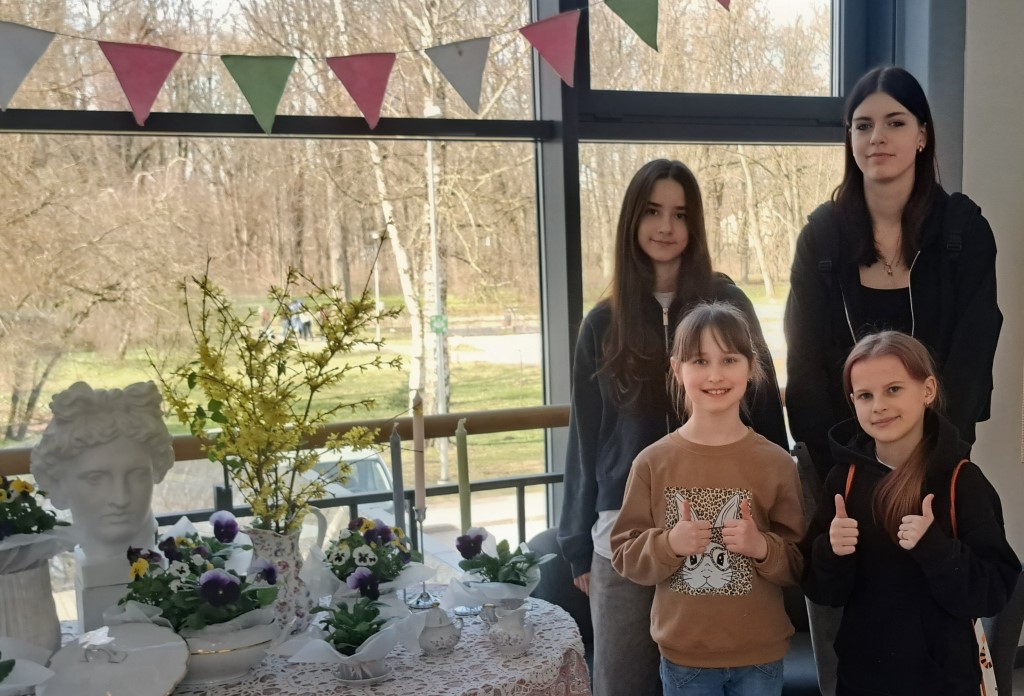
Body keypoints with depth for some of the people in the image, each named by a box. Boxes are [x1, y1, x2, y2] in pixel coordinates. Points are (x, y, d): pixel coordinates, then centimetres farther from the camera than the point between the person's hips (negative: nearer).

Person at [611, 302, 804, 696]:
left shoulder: (777, 463, -6)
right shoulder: (653, 462, -7)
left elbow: (800, 565, -2)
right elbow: (624, 557, -4)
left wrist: (762, 546, -21)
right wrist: (669, 544, -21)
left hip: (760, 654, 0)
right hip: (683, 654, 0)